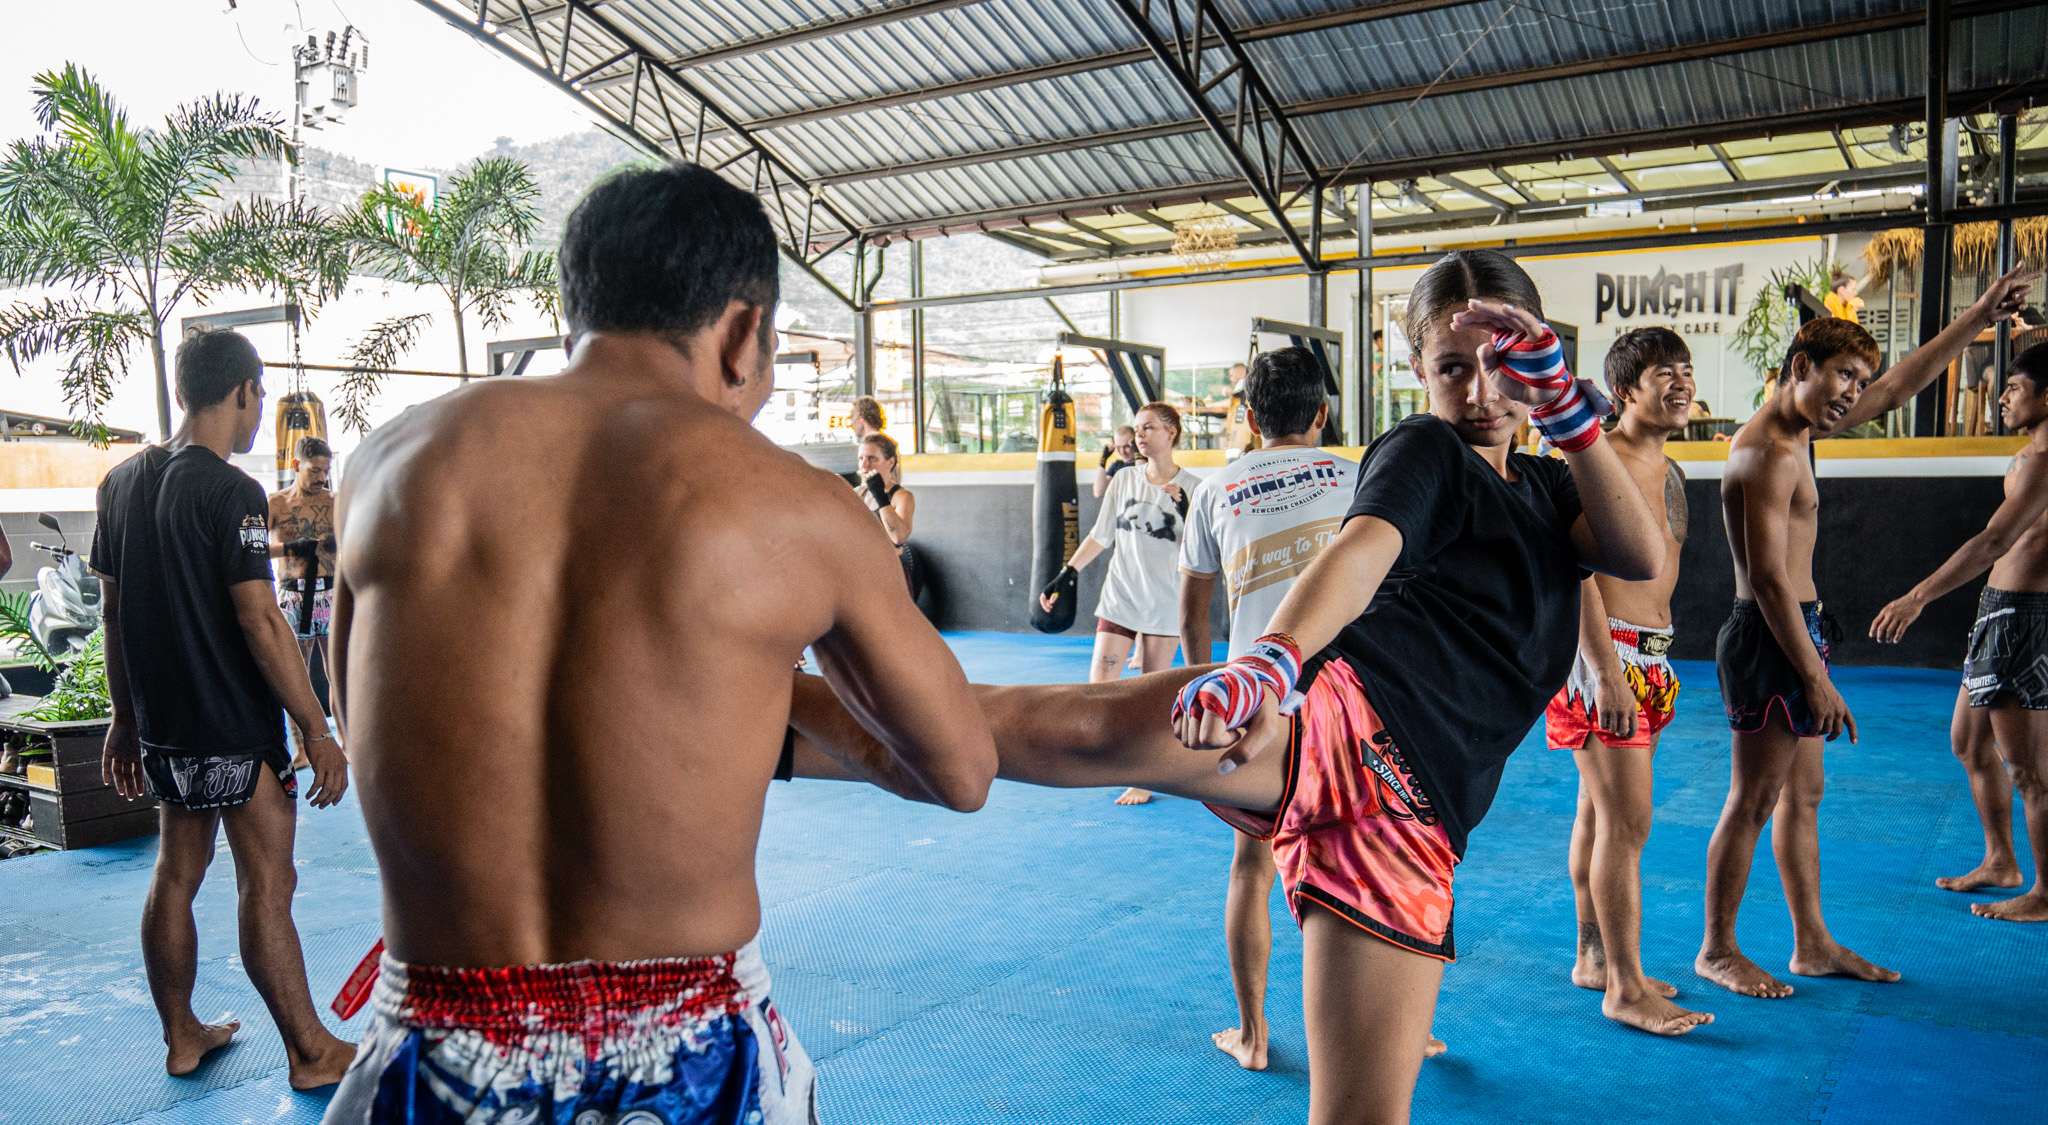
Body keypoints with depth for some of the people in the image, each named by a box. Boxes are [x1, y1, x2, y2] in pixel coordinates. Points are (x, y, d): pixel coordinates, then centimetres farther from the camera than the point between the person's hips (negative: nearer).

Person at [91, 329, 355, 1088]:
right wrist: (318, 732, -18)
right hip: (234, 728, -8)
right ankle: (311, 1053, 7)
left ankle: (182, 1036, 29)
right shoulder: (230, 491, -17)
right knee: (266, 885, -2)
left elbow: (113, 610, 13)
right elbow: (260, 621, -21)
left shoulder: (122, 481, 8)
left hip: (161, 724, 8)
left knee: (176, 875, 16)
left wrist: (125, 716, 20)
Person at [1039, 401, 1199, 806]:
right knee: (1098, 686, -2)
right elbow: (1099, 537, 9)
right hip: (1119, 601, 3)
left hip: (1165, 605, -2)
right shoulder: (1124, 481, 4)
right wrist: (1062, 577, 5)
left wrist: (1186, 511, -22)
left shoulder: (1191, 488, -4)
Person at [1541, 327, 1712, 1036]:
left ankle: (1594, 958, 24)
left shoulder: (1669, 471, 17)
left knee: (1600, 811, 15)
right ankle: (1625, 988, -1)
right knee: (1627, 821, -8)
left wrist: (1656, 665, 22)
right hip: (1604, 654, -9)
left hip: (1650, 657, 9)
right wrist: (1607, 672, -23)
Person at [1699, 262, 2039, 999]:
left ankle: (1812, 944, 25)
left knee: (1803, 795, 15)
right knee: (1753, 802, -2)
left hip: (1794, 632, 10)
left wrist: (1980, 317, 27)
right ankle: (1717, 950, 9)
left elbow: (1898, 387, 26)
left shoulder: (1798, 431, 12)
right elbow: (1770, 579, -22)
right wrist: (1816, 678, -22)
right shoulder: (1770, 452, -18)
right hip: (1769, 637, -10)